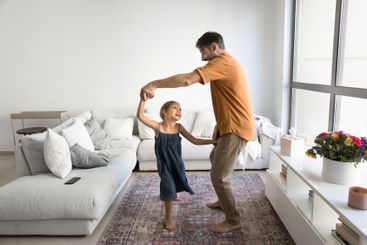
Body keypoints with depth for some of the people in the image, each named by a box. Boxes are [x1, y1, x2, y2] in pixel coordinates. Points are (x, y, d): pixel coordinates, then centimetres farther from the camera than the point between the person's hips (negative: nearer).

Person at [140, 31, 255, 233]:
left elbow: (187, 79, -30)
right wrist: (219, 127, 18)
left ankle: (233, 220, 12)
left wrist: (154, 84, -28)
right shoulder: (226, 63, 17)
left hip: (236, 128, -11)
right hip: (231, 125, 11)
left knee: (219, 176, -5)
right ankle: (223, 200, 41)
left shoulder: (221, 63, -17)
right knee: (215, 159, 25)